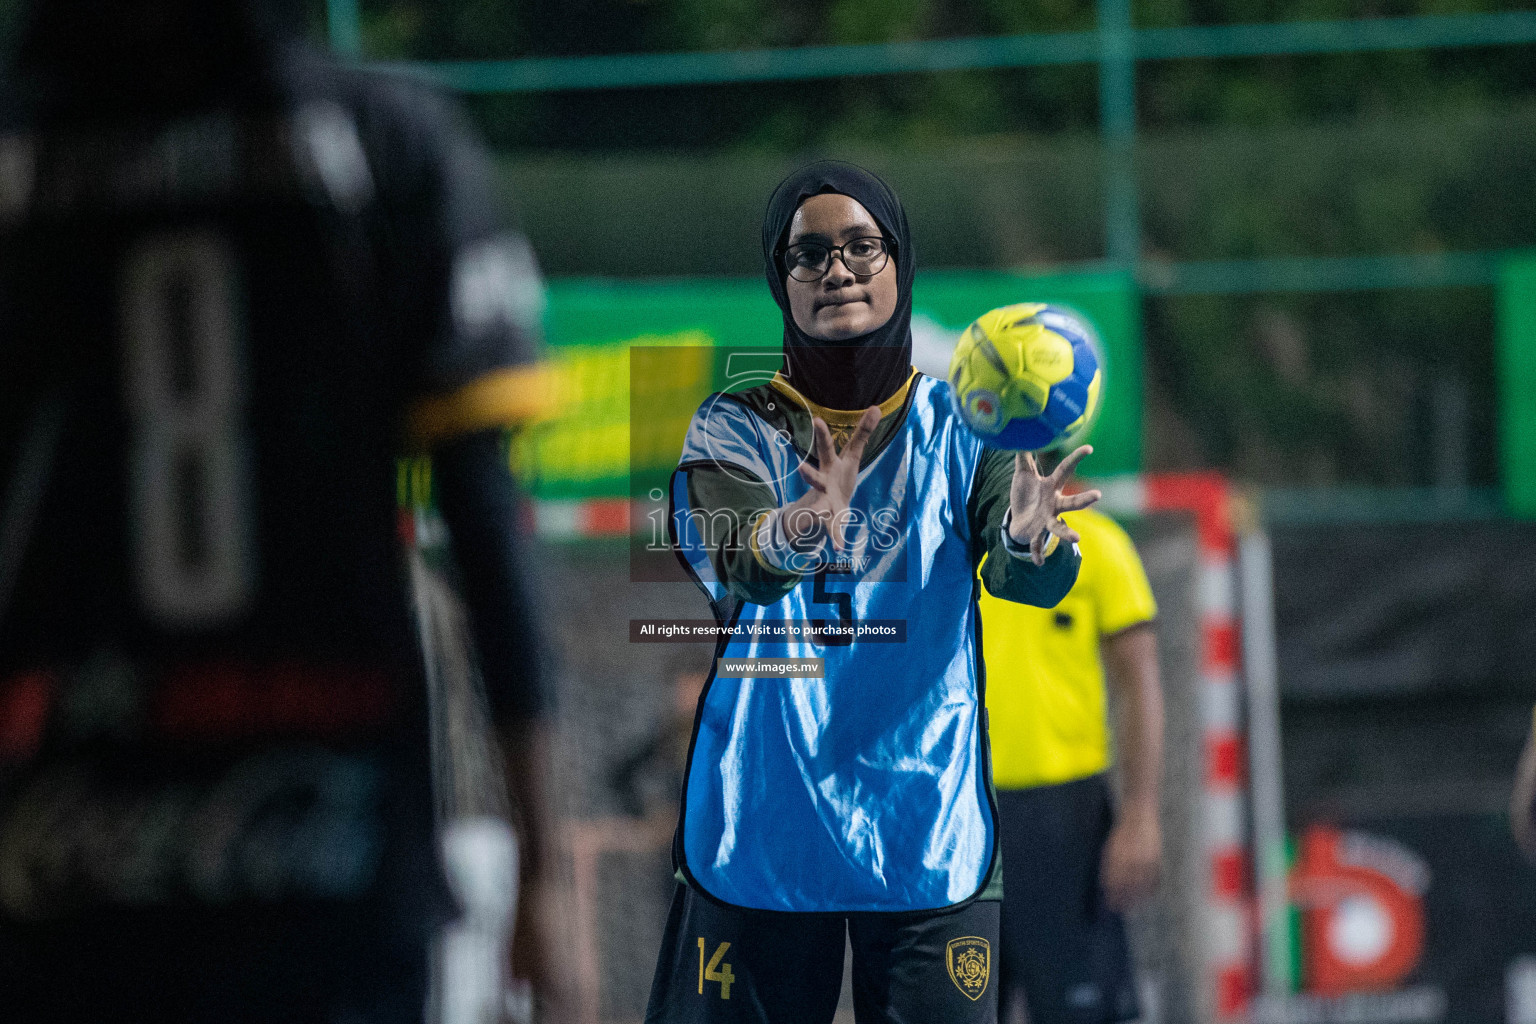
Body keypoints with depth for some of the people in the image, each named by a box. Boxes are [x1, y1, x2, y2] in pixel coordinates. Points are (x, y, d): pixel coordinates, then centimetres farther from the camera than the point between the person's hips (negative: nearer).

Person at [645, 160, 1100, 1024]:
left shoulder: (960, 429, 6)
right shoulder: (734, 429, 5)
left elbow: (1025, 580, -12)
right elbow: (722, 555, -16)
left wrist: (1031, 541, -36)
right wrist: (796, 533, -39)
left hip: (928, 835, 0)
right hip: (761, 820, 0)